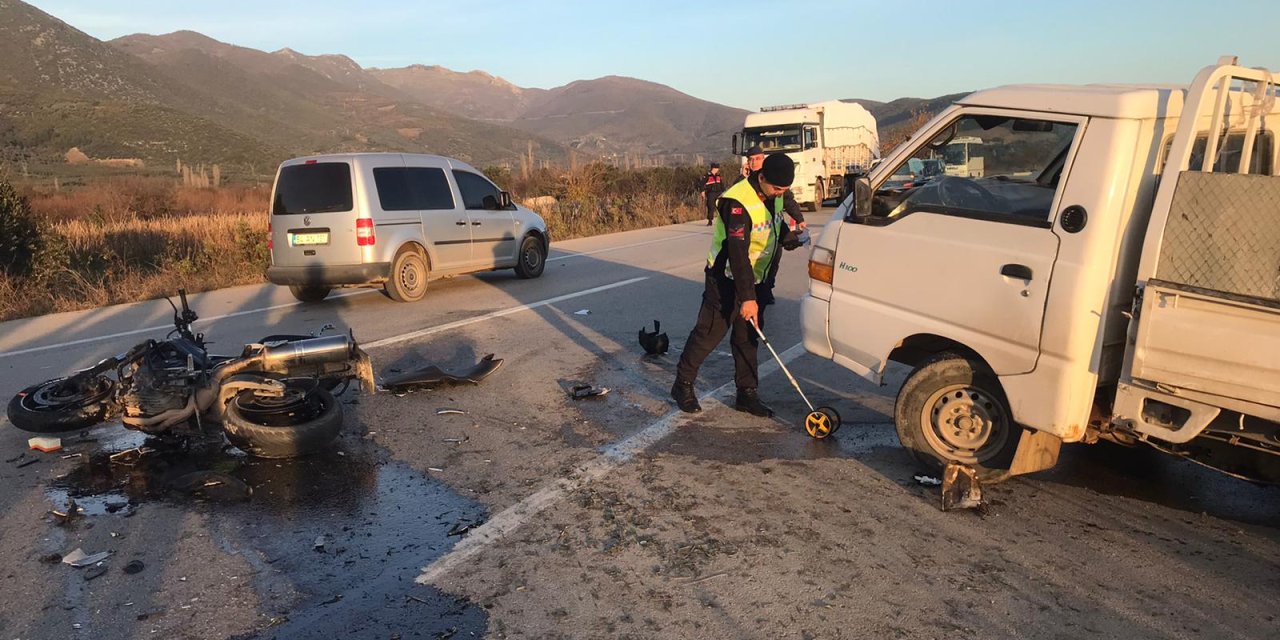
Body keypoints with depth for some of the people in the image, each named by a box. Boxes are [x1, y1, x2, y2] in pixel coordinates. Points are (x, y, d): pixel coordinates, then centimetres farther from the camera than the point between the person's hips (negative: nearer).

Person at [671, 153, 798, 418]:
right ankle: (683, 385, 15)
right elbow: (737, 253, -30)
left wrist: (788, 236, 4)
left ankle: (747, 393, 19)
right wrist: (747, 297, -31)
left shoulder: (774, 196, 0)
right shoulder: (738, 202, -27)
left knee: (748, 336, 11)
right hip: (727, 279, -8)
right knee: (709, 333, -2)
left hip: (754, 278, 8)